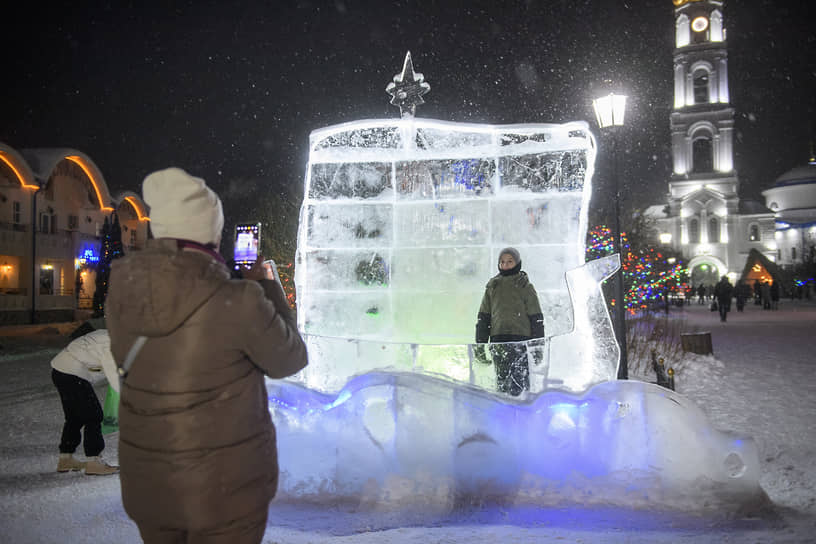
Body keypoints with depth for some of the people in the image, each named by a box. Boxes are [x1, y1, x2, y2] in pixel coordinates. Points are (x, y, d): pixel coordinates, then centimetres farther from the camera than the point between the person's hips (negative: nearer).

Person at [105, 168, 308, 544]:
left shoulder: (122, 291, -8)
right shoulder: (237, 303, -23)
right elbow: (289, 360, -7)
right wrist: (266, 288, 4)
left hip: (146, 482, 5)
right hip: (225, 484, -5)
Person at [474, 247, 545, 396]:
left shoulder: (525, 287, 4)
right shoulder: (492, 286, 13)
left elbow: (537, 319, 3)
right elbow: (483, 317, 15)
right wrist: (480, 344, 10)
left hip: (520, 340, -3)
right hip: (498, 342, 3)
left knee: (519, 385, -10)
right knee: (502, 382, 5)